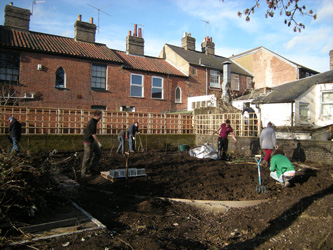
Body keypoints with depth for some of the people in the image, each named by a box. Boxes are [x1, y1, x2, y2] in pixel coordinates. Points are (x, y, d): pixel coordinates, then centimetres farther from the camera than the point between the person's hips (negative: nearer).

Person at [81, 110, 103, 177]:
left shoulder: (91, 121, 11)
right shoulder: (93, 123, -20)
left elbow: (86, 131, 19)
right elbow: (93, 134, -22)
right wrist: (99, 142, -16)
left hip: (92, 142, 10)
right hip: (88, 142, -10)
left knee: (98, 153, 13)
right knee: (88, 157, -3)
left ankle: (92, 168, 18)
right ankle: (83, 173, 8)